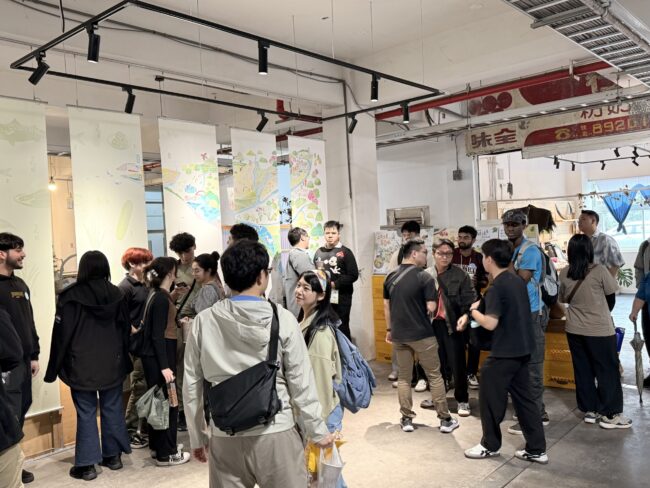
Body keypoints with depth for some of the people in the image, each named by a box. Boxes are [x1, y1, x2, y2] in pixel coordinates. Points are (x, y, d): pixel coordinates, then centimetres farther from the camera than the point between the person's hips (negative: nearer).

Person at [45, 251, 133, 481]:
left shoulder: (70, 296, -9)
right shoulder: (116, 294, 0)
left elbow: (62, 334, -7)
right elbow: (125, 329, 5)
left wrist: (54, 368, 1)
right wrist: (123, 360, 15)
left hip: (82, 365, -3)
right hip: (112, 363, 3)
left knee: (86, 413, 3)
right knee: (112, 409, 11)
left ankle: (87, 464, 8)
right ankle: (113, 455, 21)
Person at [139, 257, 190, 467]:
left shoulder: (158, 296, 10)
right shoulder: (162, 299, -18)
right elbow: (158, 335, -21)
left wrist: (177, 320, 32)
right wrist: (165, 366, -23)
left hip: (155, 356, 10)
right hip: (159, 357, -10)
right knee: (167, 402, -1)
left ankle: (158, 446, 29)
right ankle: (166, 454, 7)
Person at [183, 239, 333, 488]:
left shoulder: (203, 322, -3)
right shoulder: (283, 319, -9)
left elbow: (192, 386, 3)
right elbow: (301, 383, -4)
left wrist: (197, 437, 15)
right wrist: (318, 431, 7)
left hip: (225, 437, 2)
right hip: (275, 434, -2)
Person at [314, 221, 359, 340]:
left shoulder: (345, 252, -2)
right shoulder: (319, 252, 13)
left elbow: (353, 275, -9)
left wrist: (334, 284, -15)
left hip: (341, 298, -4)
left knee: (342, 328, 3)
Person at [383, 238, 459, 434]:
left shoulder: (391, 277, 5)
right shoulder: (424, 277, -13)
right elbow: (431, 308, -16)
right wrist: (423, 311, 7)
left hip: (398, 334, 5)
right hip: (422, 334, -5)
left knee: (403, 377, 14)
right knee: (435, 376, 8)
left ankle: (406, 419, 18)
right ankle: (445, 419, 14)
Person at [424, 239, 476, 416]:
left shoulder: (461, 275, -6)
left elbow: (469, 302, -8)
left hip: (453, 325, -3)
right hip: (433, 324, 3)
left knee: (457, 364, 5)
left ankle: (462, 400, 21)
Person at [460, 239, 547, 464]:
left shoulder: (496, 287, -20)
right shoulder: (518, 281, 8)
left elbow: (491, 323, -24)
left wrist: (472, 311, -6)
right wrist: (470, 315, 9)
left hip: (504, 352, -9)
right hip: (522, 349, 9)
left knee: (490, 398, 8)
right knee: (524, 398, 15)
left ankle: (490, 445, 22)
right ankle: (537, 449, 19)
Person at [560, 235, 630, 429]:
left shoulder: (564, 274, -3)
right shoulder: (599, 271, -14)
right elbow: (611, 298, 0)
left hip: (574, 329, 4)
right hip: (600, 330, -4)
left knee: (582, 370, 12)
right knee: (607, 370, 7)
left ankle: (589, 410, 21)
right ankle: (609, 414, 12)